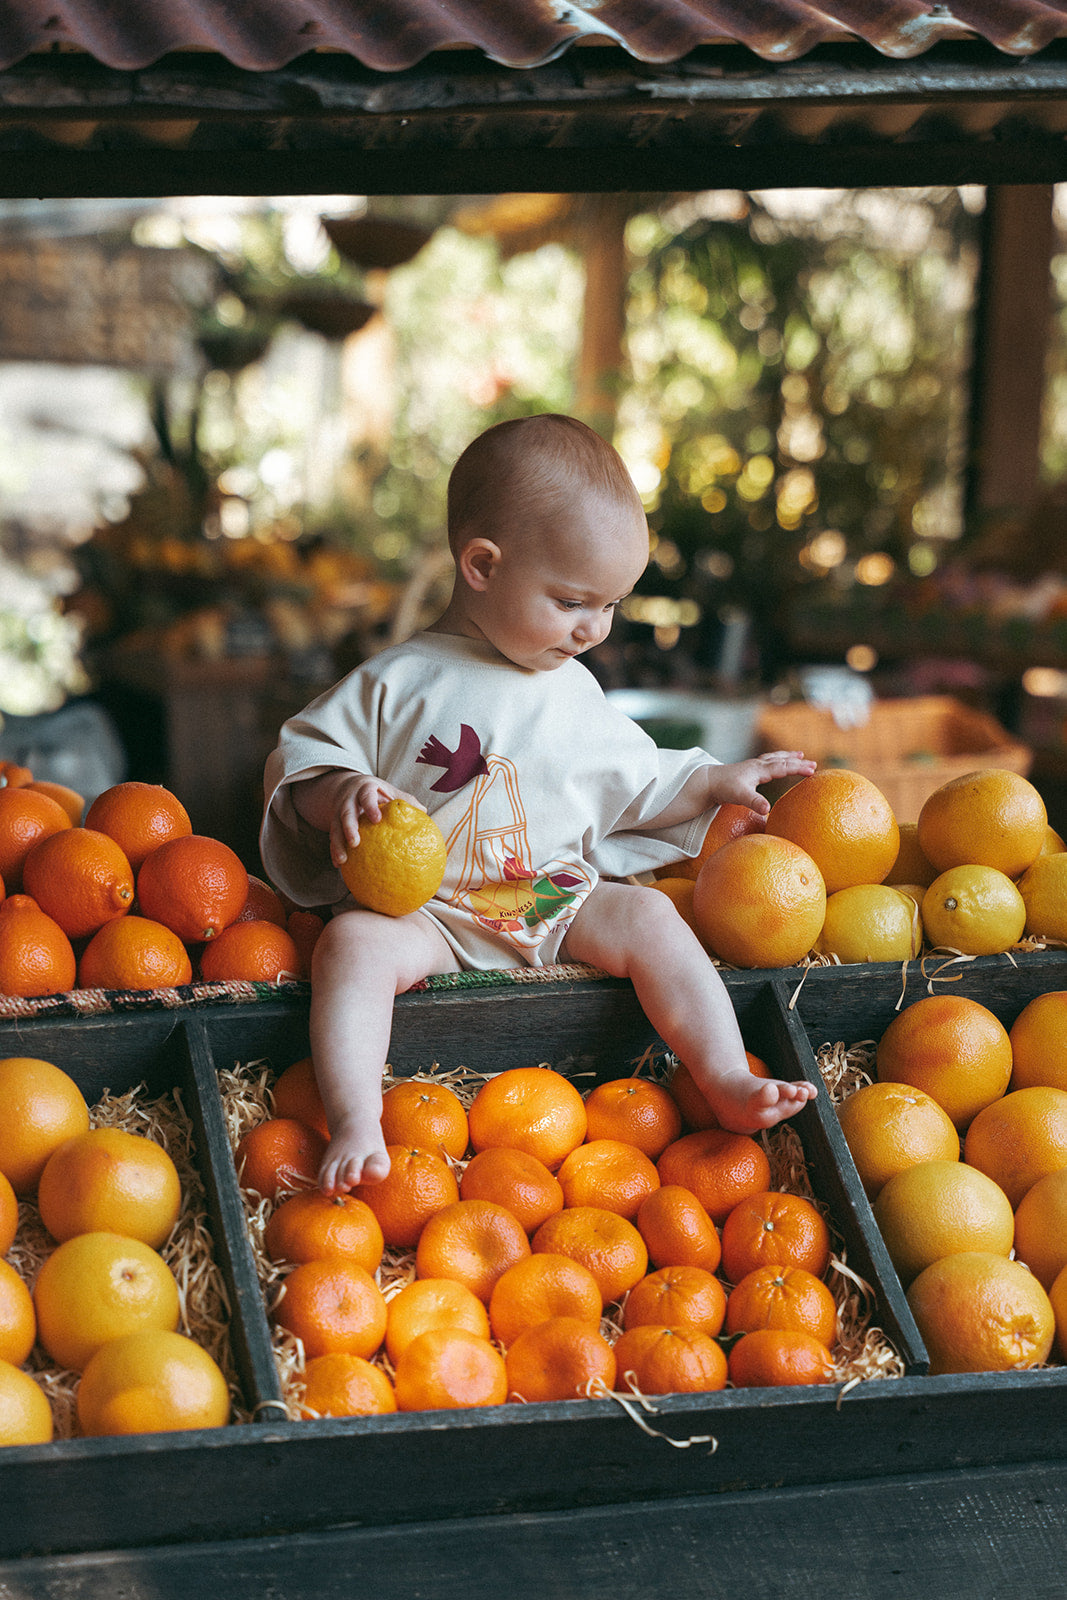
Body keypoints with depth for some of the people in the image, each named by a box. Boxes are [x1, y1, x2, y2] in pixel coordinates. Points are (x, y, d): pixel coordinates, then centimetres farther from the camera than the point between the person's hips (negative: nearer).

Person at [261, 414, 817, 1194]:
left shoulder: (574, 692, 14)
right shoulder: (396, 683, -3)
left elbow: (637, 782, 27)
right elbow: (301, 759, -2)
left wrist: (717, 782, 18)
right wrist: (338, 793, -23)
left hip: (557, 901, 4)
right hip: (424, 909, -4)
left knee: (649, 915, -18)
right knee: (354, 941, -32)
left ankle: (728, 1081, -20)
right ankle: (355, 1125, -44)